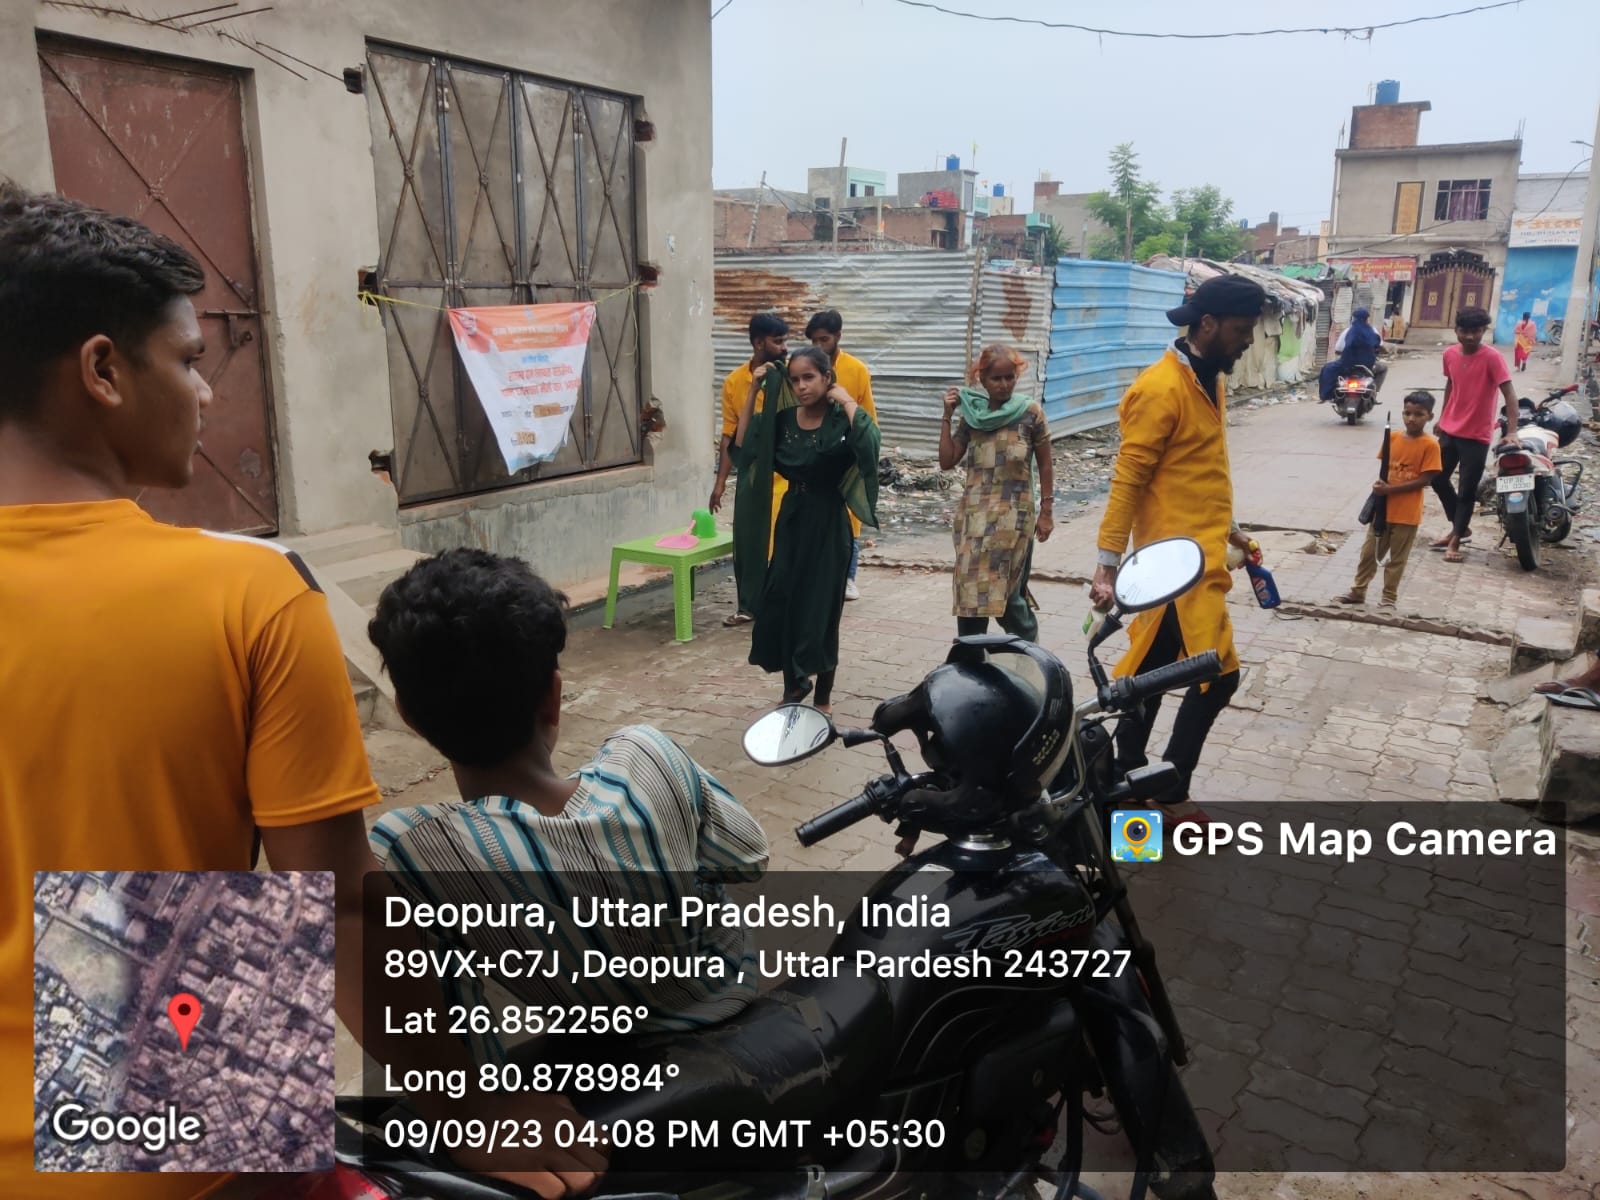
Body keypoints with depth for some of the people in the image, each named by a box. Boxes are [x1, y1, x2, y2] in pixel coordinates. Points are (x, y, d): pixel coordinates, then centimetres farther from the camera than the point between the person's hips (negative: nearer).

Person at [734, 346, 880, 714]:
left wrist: (845, 399, -20)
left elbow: (869, 440, -31)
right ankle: (795, 683, 27)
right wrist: (754, 392, -5)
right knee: (780, 604, 5)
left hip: (827, 521, -4)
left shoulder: (840, 420, -11)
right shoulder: (783, 419, 3)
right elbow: (741, 446, -3)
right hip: (791, 517, 5)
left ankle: (823, 696, 18)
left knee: (821, 608, 2)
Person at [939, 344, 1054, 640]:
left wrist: (1046, 512, -1)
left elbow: (1045, 465, 2)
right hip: (973, 515, 3)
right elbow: (947, 462, 4)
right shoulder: (970, 413, 4)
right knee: (969, 591, 4)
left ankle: (1028, 650, 21)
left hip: (1014, 516, -3)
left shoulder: (1030, 412, -4)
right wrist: (948, 417, -1)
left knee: (1007, 593, -5)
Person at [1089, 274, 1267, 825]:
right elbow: (1126, 481, -19)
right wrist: (1108, 564, -20)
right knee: (1218, 674, -6)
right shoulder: (1161, 389, -17)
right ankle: (1169, 793, 8)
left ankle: (1126, 777, 25)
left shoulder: (1208, 380, 12)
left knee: (1152, 672, 14)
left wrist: (1228, 528, 28)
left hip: (1197, 549, 9)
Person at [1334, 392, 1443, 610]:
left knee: (1397, 558, 9)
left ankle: (1389, 598, 21)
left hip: (1407, 513, -4)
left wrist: (1390, 489, -21)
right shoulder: (1392, 437, 1)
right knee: (1369, 552, 13)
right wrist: (1380, 485, -13)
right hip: (1383, 507, 4)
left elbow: (1425, 480, -15)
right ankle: (1358, 591, 26)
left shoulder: (1429, 445, -13)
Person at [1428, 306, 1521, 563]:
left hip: (1477, 436, -6)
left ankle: (1456, 540, 15)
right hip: (1449, 430, 6)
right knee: (1438, 479, 14)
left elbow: (1509, 394, -20)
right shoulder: (1450, 354, 0)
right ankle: (1460, 528, 32)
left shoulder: (1492, 357, -17)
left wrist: (1511, 431, -28)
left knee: (1467, 490, 2)